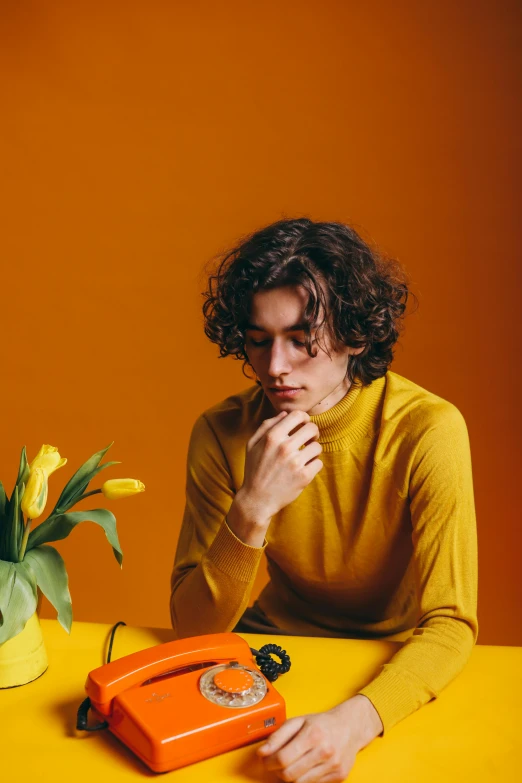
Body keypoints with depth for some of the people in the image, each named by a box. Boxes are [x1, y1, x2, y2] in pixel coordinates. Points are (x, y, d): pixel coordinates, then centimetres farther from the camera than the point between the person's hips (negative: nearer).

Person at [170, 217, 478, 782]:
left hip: (391, 671, 0)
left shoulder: (427, 429, -20)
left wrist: (353, 721, -37)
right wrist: (253, 509, -31)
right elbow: (193, 628, -14)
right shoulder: (221, 433, -13)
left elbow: (450, 624, -20)